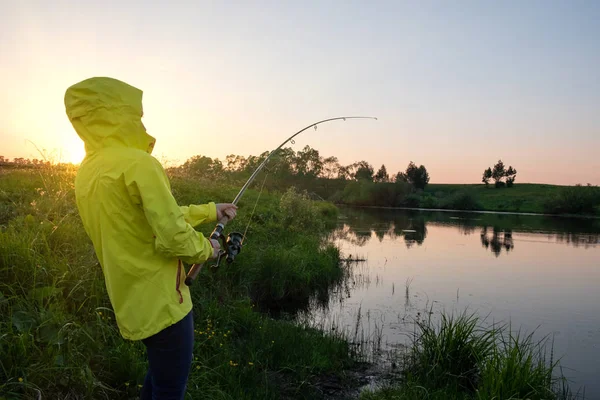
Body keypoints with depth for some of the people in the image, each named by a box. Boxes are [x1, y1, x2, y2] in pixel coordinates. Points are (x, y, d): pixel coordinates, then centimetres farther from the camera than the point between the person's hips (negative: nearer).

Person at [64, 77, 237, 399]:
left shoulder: (87, 170, 7)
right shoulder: (138, 164, -21)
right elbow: (173, 237, -24)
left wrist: (210, 211, 19)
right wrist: (205, 248, -3)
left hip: (131, 300, 9)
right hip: (160, 302, -9)